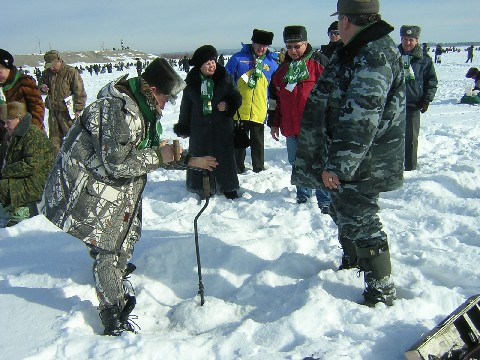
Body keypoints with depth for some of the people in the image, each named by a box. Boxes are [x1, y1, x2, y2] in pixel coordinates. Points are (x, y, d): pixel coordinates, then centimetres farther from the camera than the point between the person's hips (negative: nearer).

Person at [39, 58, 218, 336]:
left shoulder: (144, 110, 6)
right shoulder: (119, 110, -27)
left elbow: (155, 155, 14)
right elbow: (117, 162, -30)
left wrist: (189, 161, 8)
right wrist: (158, 155, -21)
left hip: (117, 186, 10)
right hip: (88, 186, -10)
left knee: (126, 237, 23)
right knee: (109, 249, -6)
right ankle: (115, 323, 5)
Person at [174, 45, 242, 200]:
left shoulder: (225, 78, -1)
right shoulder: (191, 82, 2)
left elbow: (237, 98, 4)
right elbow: (185, 106, 9)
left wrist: (228, 105, -17)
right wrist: (183, 127, 11)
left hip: (222, 127, -1)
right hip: (199, 128, 1)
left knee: (225, 156, 5)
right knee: (201, 157, 5)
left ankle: (228, 186, 20)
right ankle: (204, 187, 21)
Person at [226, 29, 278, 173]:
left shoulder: (272, 62, 6)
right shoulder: (238, 58, -3)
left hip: (259, 111, 1)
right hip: (239, 110, -1)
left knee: (258, 141, 11)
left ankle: (259, 168, 23)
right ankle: (238, 168, 21)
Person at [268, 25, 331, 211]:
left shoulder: (319, 62, -4)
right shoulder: (283, 68, 13)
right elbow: (275, 97, 19)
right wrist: (274, 123, 19)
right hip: (290, 128, 6)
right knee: (296, 163, 16)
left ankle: (325, 201, 6)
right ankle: (303, 195, 32)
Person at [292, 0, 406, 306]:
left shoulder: (375, 56, -23)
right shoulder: (358, 52, 13)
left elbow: (360, 120, -29)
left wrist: (337, 165, -28)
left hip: (361, 164, -11)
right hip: (344, 159, 11)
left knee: (359, 222, -3)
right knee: (344, 213, 24)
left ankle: (382, 290, 10)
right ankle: (353, 262, 46)